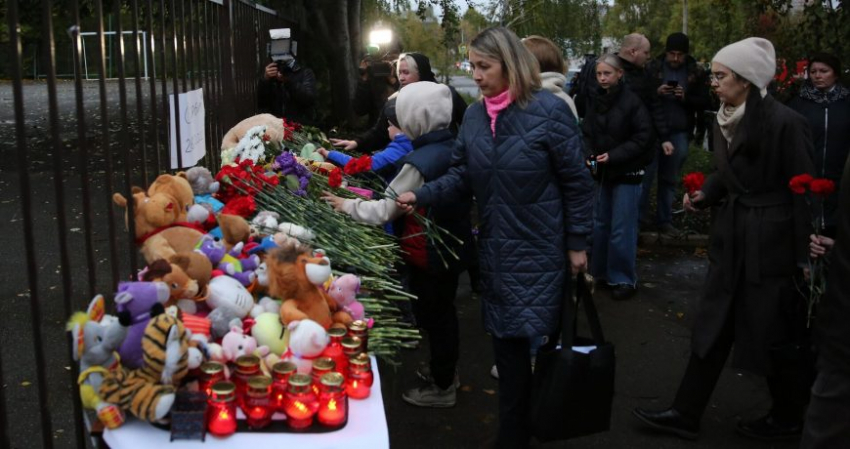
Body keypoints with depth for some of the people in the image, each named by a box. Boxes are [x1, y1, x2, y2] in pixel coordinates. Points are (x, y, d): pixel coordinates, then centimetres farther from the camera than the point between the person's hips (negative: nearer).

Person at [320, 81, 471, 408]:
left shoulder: (419, 163, -26)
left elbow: (384, 210, -20)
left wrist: (346, 206, -6)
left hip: (429, 254, -8)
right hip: (454, 246, 8)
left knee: (433, 316, 8)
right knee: (445, 310, 22)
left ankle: (442, 388, 24)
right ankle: (448, 372, 40)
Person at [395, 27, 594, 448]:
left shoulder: (548, 111, -14)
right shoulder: (474, 115, 3)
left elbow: (576, 182, -10)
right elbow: (462, 177, 5)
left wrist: (577, 243, -9)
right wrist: (421, 195, -11)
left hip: (541, 250, -5)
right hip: (496, 248, 6)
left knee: (541, 338, 1)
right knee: (505, 341, 11)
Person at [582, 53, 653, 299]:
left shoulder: (632, 102, -14)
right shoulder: (595, 101, 3)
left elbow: (643, 138, -14)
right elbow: (587, 133, 7)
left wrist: (614, 155, -20)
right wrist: (589, 155, -11)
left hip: (627, 173, -6)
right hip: (602, 172, 6)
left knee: (622, 230, -2)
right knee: (600, 224, 15)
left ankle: (624, 279, 11)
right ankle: (601, 272, 29)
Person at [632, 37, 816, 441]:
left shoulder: (784, 123, -17)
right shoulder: (726, 119, 5)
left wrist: (804, 257, -14)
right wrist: (705, 194, -3)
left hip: (771, 243, -8)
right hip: (732, 237, 8)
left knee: (773, 335, 7)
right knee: (712, 327, 11)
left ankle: (788, 418, 29)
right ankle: (686, 414, 20)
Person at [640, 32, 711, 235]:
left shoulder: (695, 72, 3)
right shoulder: (653, 67, -1)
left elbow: (704, 103, 2)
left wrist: (686, 97, -15)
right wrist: (656, 92, -18)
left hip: (678, 132, 2)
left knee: (670, 179, 10)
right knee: (646, 174, -2)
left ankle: (664, 220, 17)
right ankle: (640, 216, 8)